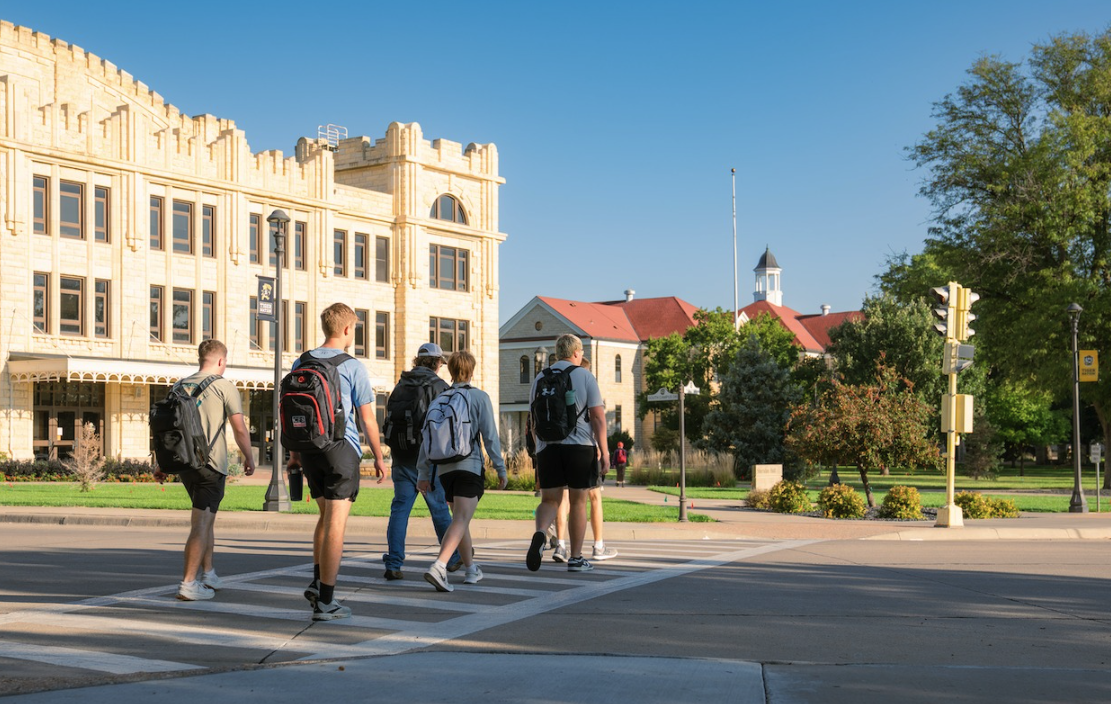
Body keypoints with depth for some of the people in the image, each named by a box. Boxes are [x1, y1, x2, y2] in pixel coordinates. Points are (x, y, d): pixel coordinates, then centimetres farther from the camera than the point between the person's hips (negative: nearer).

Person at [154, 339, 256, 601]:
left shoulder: (180, 386, 12)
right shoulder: (224, 386, -4)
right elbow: (239, 428, -8)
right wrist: (249, 458, 4)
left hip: (183, 460, 6)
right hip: (211, 462, -6)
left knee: (207, 519, 21)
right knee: (200, 524, -5)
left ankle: (208, 574, 26)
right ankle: (188, 584, -8)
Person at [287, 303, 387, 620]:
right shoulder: (353, 367, -7)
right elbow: (367, 418, -5)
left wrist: (294, 453, 19)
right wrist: (378, 457, 4)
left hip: (309, 448, 5)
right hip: (342, 448, -5)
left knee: (325, 515, 22)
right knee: (336, 523, -2)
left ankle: (317, 581, 14)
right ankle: (325, 600, 0)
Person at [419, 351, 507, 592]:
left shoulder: (440, 399, 9)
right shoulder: (479, 397, -1)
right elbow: (490, 436, -5)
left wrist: (423, 473, 11)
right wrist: (500, 468, 1)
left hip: (445, 469, 5)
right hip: (469, 466, -5)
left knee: (460, 518, 19)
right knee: (461, 520, -12)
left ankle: (471, 569, 30)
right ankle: (439, 567, -31)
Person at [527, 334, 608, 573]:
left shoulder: (540, 379, 10)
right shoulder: (585, 376, 0)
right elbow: (598, 417, -6)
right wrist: (604, 451, -4)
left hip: (548, 447, 2)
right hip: (580, 446, -2)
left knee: (549, 500, 8)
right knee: (578, 502, 7)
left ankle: (540, 533, -23)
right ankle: (576, 558, 11)